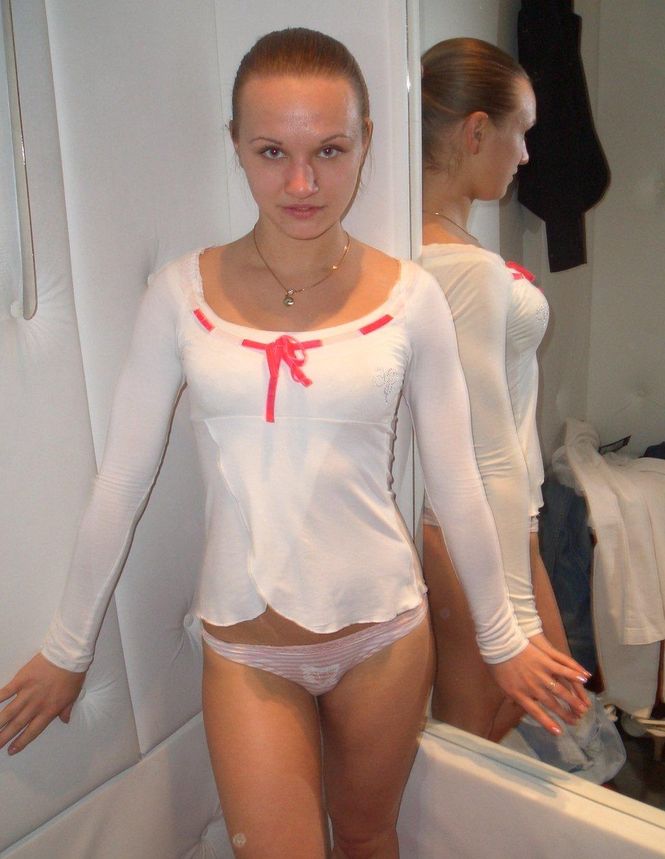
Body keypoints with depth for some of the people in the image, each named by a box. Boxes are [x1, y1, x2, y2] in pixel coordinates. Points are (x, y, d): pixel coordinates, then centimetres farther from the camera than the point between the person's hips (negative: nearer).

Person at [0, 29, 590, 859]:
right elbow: (119, 484, -4)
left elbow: (456, 488, -2)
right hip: (246, 648, 0)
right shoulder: (181, 293, -9)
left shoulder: (409, 297, -9)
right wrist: (67, 648, 5)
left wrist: (502, 638, 7)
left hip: (384, 628, 1)